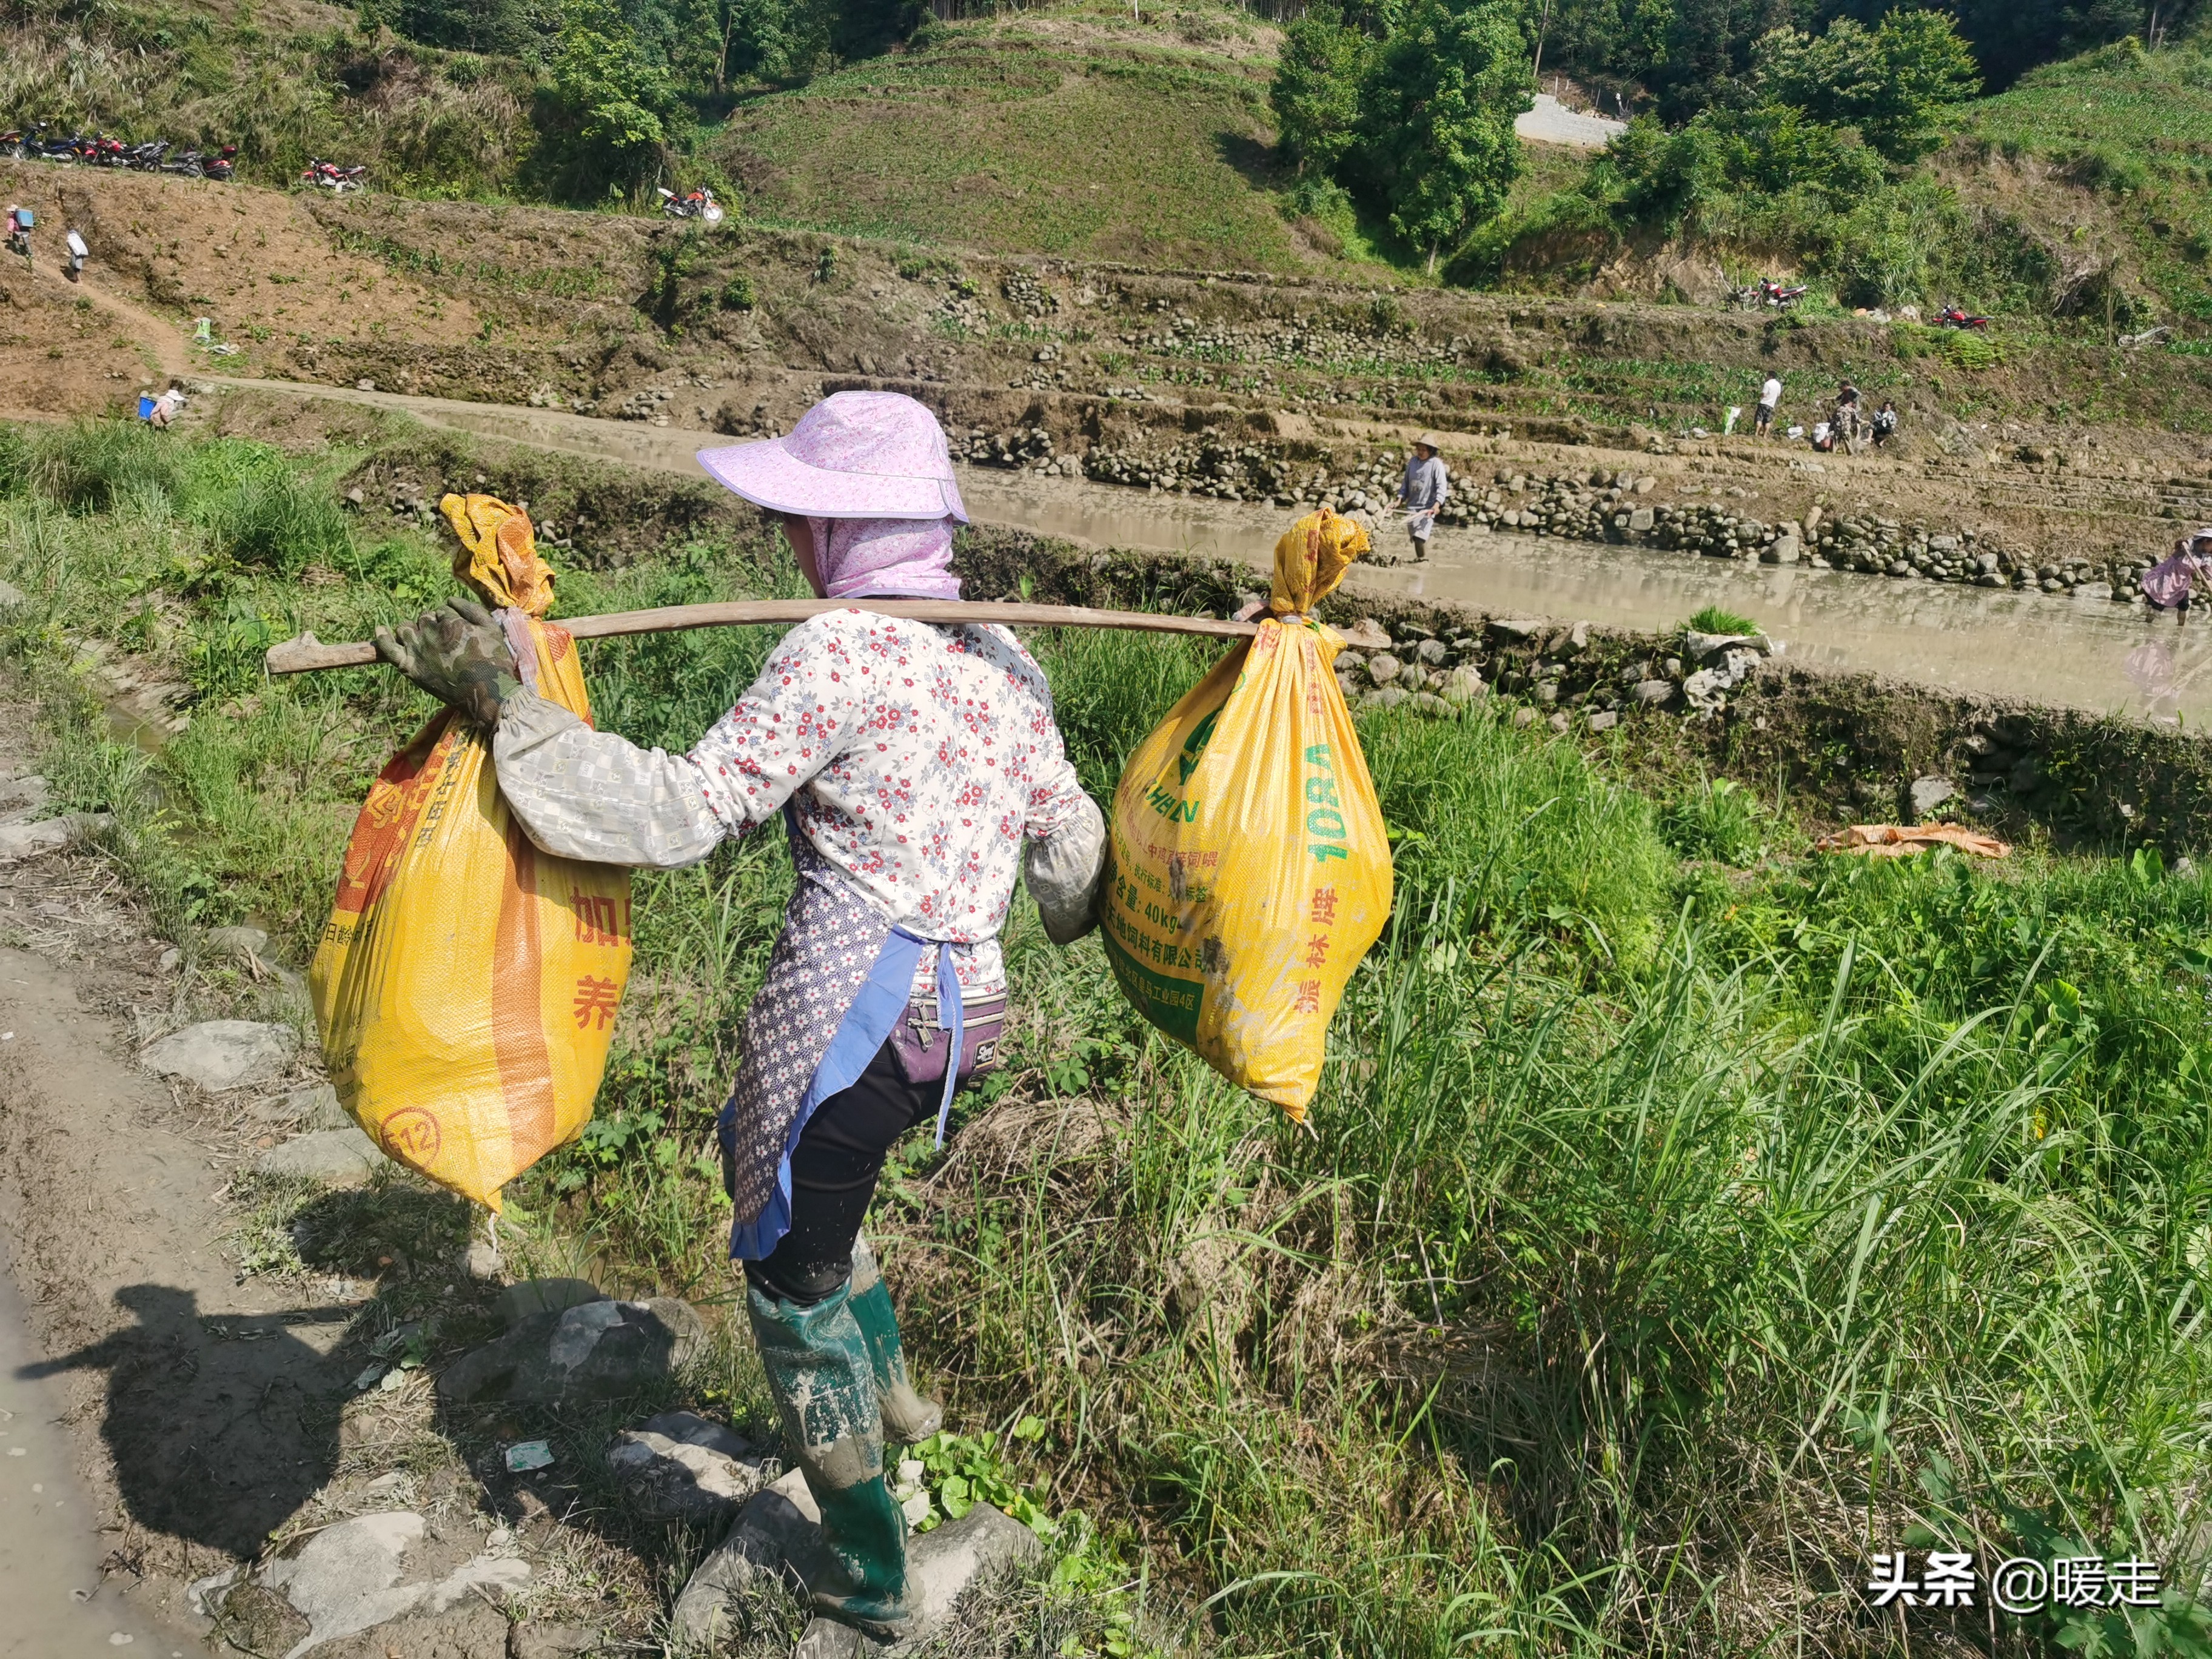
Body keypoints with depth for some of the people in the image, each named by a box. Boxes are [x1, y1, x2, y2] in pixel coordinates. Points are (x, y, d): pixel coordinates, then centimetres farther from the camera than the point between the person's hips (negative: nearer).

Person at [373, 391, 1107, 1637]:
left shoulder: (842, 651, -15)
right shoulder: (1005, 656, 8)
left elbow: (689, 810, -18)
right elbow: (1071, 847, 11)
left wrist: (503, 704, -17)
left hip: (854, 1005, -8)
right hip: (967, 1010, 8)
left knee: (791, 1273, 13)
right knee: (762, 1152, 33)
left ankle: (872, 1571, 30)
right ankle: (895, 1391, 41)